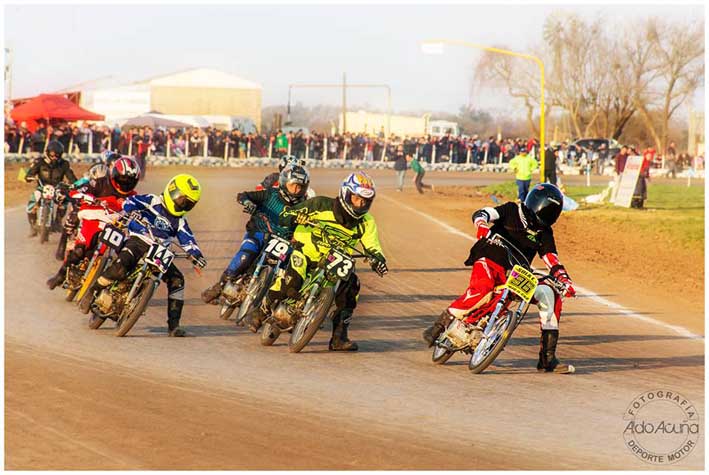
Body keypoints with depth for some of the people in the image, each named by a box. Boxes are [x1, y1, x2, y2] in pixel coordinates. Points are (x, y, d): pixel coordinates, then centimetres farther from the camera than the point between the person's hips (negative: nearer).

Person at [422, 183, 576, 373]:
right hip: (489, 262, -5)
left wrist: (566, 281, -4)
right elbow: (480, 214, -9)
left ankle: (547, 356, -9)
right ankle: (440, 324, -23)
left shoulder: (544, 233, 15)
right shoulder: (512, 211, 3)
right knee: (483, 290, -39)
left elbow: (552, 261, 13)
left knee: (550, 294, -13)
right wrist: (482, 224, -32)